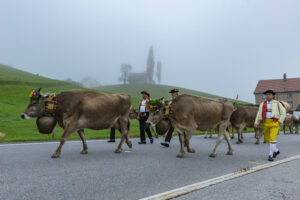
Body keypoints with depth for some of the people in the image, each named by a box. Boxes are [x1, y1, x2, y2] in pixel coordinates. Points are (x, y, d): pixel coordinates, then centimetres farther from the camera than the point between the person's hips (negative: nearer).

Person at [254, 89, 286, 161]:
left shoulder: (277, 103, 3)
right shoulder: (262, 104, 11)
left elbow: (283, 113, 3)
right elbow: (259, 114, 4)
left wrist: (280, 122, -7)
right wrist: (256, 123, -7)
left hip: (274, 123, -4)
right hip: (265, 123, 4)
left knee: (272, 139, -15)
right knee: (267, 139, 9)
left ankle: (270, 155, -11)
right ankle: (276, 151, 32)